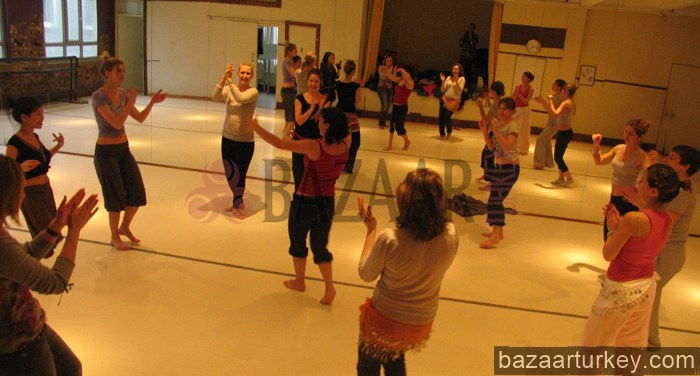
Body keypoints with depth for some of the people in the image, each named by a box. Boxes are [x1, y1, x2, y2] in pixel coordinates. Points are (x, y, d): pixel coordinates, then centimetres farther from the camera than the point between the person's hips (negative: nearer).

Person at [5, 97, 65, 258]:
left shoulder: (34, 137, 5)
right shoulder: (15, 143, -19)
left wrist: (58, 146, 11)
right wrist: (21, 168, -38)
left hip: (46, 189, 8)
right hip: (30, 194, -8)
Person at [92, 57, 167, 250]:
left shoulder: (122, 94, 4)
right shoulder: (99, 96, -18)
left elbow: (140, 118, 6)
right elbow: (117, 123, -26)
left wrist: (152, 102, -7)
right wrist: (131, 102, -25)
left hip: (124, 149, 7)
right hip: (106, 152, -7)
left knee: (137, 193, 9)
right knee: (116, 197, 4)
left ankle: (124, 227, 33)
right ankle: (114, 237, 25)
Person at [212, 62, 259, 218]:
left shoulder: (253, 92, -12)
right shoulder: (229, 89, -1)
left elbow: (241, 98, -32)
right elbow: (215, 97, -20)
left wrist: (230, 80, -23)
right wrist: (224, 77, -28)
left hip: (245, 141, -4)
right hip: (227, 138, 4)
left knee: (240, 174, 2)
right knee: (229, 174, 15)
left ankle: (237, 205, 26)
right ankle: (239, 201, 38)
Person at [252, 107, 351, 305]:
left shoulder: (314, 147, -25)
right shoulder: (345, 145, -11)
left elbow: (279, 143, -22)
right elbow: (346, 130, 14)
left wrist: (256, 127, -10)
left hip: (305, 202, -4)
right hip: (327, 203, 5)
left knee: (298, 242, 21)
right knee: (319, 246, 20)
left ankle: (299, 281, 38)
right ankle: (329, 287, 12)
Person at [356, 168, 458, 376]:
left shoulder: (389, 240, -31)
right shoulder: (451, 235, -21)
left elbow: (366, 274, -12)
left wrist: (371, 229, -4)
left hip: (385, 320, -3)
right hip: (422, 323, 4)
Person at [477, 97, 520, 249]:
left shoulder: (513, 126, -15)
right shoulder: (499, 124, 9)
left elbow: (508, 146, -28)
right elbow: (491, 146, 9)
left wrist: (496, 130, -32)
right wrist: (484, 131, -3)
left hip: (509, 168, -9)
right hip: (498, 166, 9)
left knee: (495, 200, -12)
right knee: (497, 199, 15)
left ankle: (495, 237, -9)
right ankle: (498, 231, 27)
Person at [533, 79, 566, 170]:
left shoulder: (560, 97, -18)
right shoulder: (554, 96, 9)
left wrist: (542, 102, -23)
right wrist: (542, 102, 3)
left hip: (555, 123, -10)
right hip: (550, 122, 10)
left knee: (540, 140, -12)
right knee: (546, 141, 18)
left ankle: (539, 163, -8)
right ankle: (549, 162, 32)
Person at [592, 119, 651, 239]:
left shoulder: (642, 157, -17)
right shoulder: (619, 148, 3)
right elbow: (599, 161, 16)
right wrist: (596, 145, 0)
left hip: (628, 203, -7)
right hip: (613, 199, 7)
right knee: (608, 237, 21)